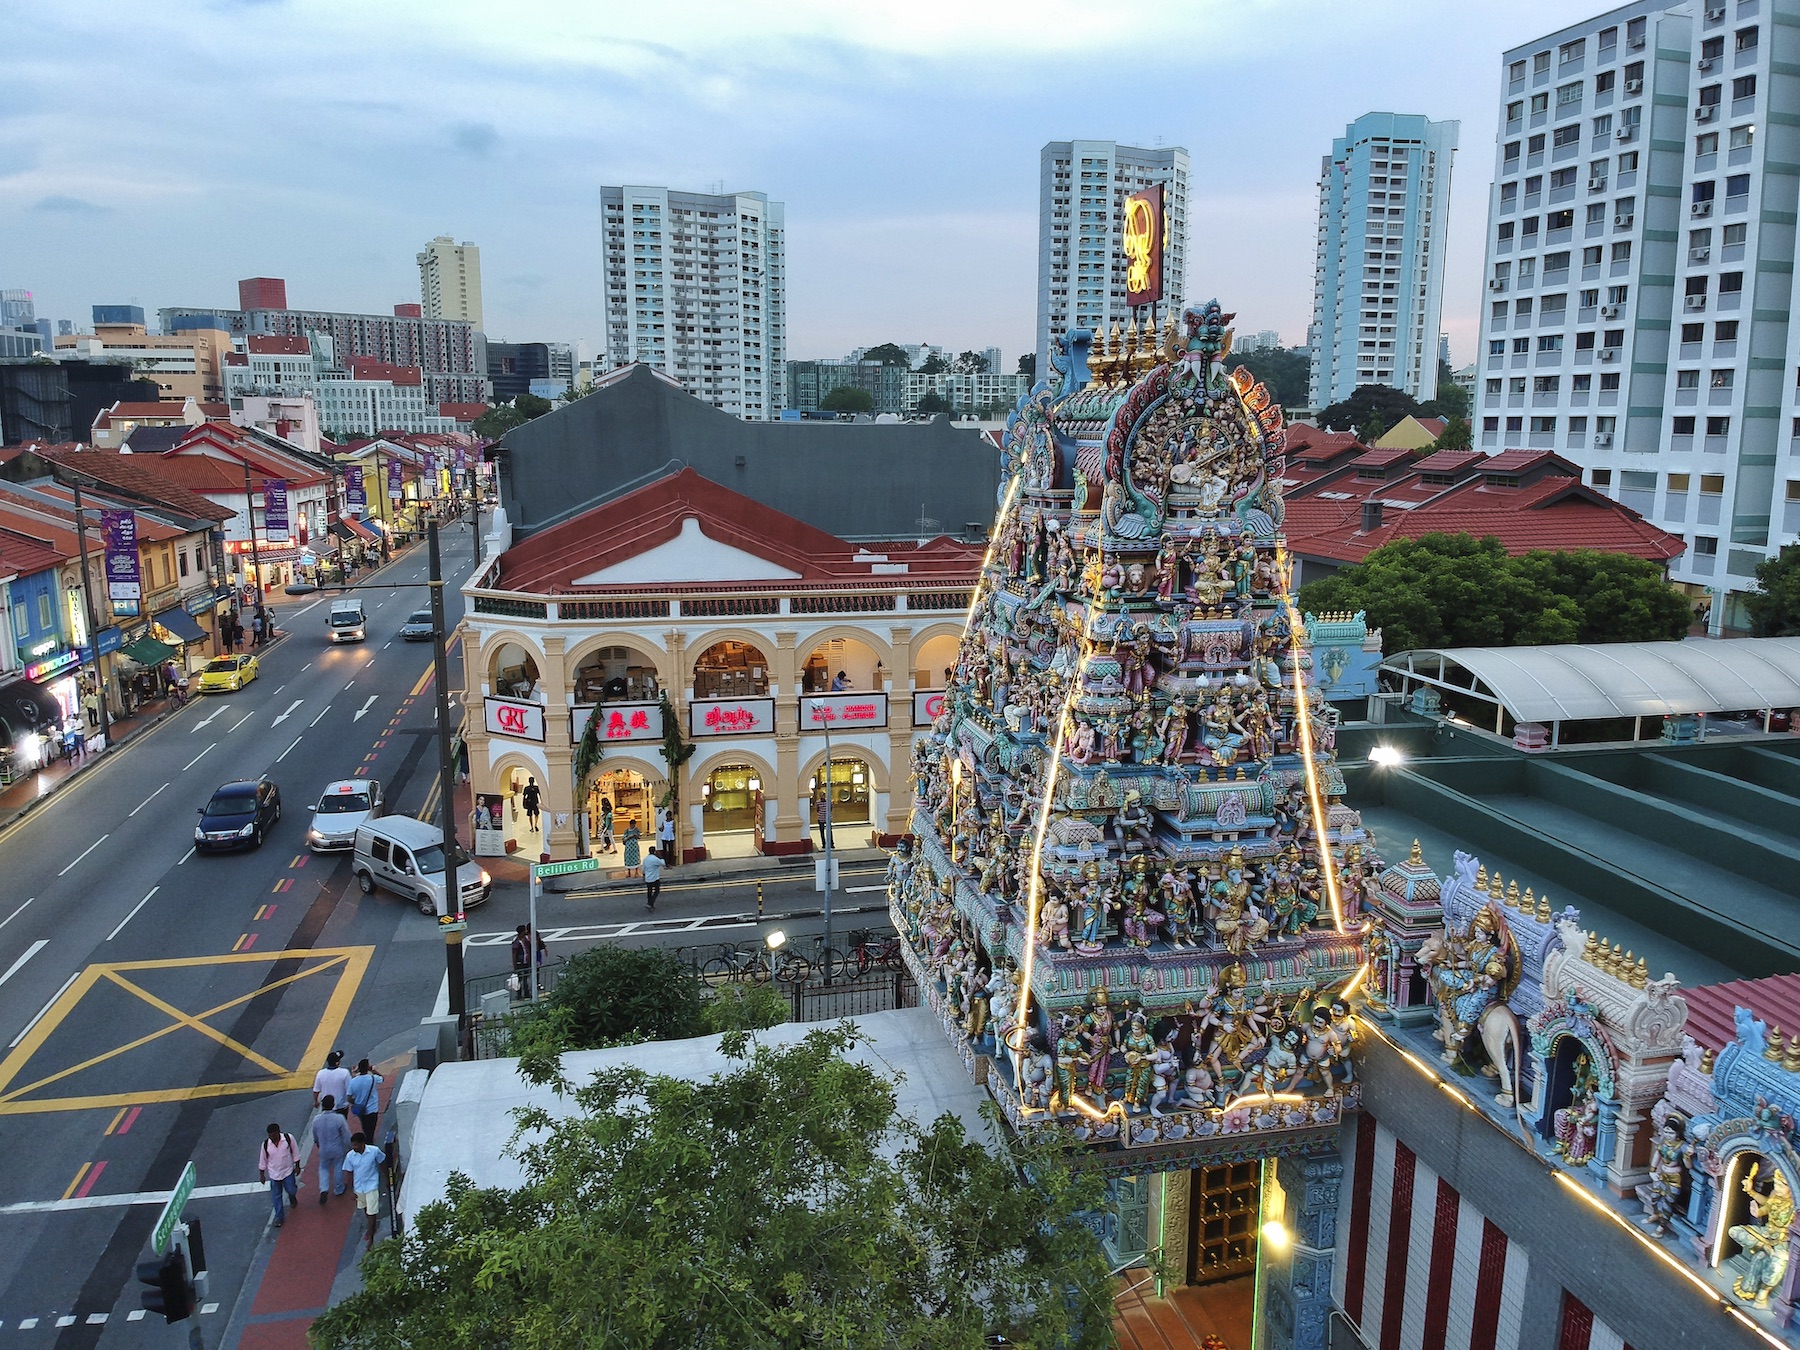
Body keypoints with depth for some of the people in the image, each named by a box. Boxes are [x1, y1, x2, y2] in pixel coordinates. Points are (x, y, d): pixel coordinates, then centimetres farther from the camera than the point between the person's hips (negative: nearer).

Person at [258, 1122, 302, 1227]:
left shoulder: (288, 1138, -16)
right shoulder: (266, 1144, -12)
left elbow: (295, 1152, -4)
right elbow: (262, 1160, 3)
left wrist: (297, 1166, -1)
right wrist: (262, 1174, 9)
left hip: (288, 1171, -1)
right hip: (274, 1174, 1)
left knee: (291, 1190, 3)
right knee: (276, 1197, 8)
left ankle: (292, 1197, 41)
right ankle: (279, 1216, 25)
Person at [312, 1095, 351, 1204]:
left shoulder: (316, 1119, -18)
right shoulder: (339, 1119, -26)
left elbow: (315, 1136, 2)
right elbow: (346, 1135, -16)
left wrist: (317, 1143, 24)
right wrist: (348, 1147, 2)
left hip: (324, 1150, 2)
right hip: (338, 1149, -1)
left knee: (323, 1168, 22)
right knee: (338, 1168, 19)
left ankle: (323, 1189, 5)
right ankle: (338, 1190, 34)